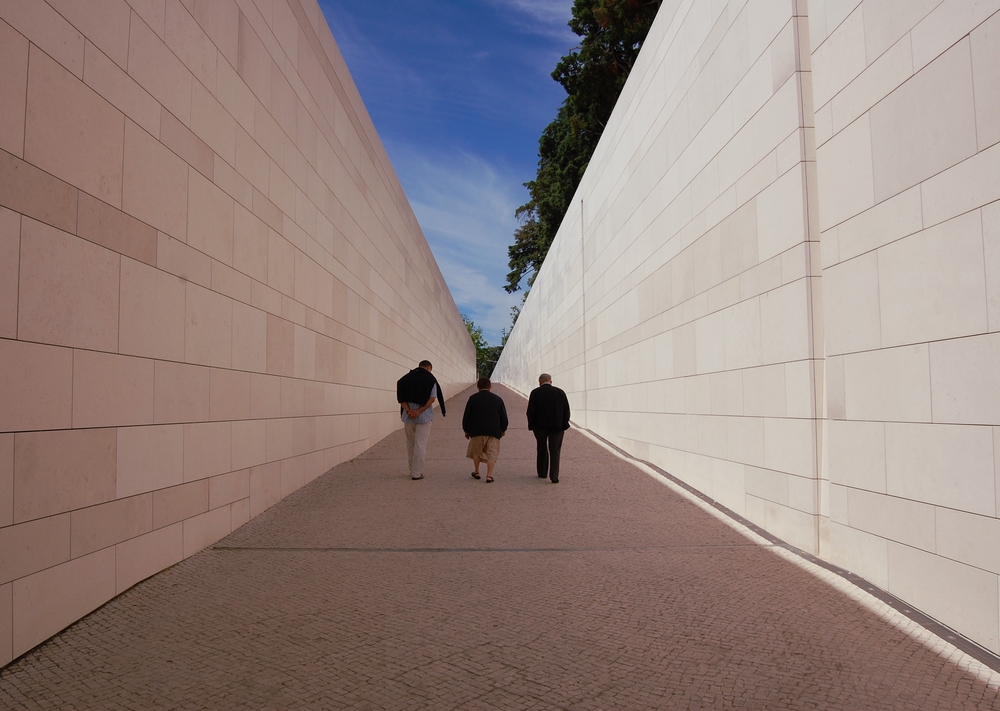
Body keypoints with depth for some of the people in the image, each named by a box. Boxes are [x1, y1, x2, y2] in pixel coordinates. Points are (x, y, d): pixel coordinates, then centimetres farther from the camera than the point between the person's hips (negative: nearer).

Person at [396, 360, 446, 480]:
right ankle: (417, 473, 2)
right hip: (424, 416, -3)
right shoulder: (430, 378, 1)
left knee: (410, 444, 15)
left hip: (408, 415, 3)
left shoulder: (406, 378, 10)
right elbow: (432, 398, -10)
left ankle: (413, 471, 22)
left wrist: (408, 410, -11)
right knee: (420, 445, 1)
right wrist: (419, 411, -14)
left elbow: (401, 397, -1)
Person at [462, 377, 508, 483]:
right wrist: (503, 429, 22)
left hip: (477, 431, 0)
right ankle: (489, 475, -5)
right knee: (492, 453, 3)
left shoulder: (473, 398, 0)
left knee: (476, 452, 18)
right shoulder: (497, 399, 4)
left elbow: (466, 416, 2)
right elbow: (503, 417, 8)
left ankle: (476, 472, 25)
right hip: (494, 431, 0)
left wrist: (466, 430, 12)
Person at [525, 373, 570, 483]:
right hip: (557, 426, 0)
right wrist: (564, 424, 10)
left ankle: (542, 473, 24)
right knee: (554, 451, 2)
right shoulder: (560, 392, 2)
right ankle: (554, 475, -8)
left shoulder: (535, 393, -3)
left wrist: (531, 425, 4)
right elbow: (566, 410, 4)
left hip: (540, 426, 0)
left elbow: (530, 411, -5)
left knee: (542, 450, 16)